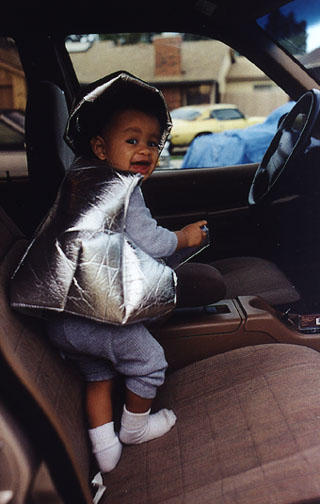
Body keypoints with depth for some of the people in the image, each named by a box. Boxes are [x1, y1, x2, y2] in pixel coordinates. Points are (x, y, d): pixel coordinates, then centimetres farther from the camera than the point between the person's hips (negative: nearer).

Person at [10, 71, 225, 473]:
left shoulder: (82, 180, 14)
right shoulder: (122, 188, -14)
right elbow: (149, 242, -15)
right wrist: (185, 238, 4)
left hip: (60, 318, 9)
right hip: (99, 318, -9)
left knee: (98, 375, 27)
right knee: (150, 363, 16)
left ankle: (103, 448, 38)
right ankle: (134, 428, 38)